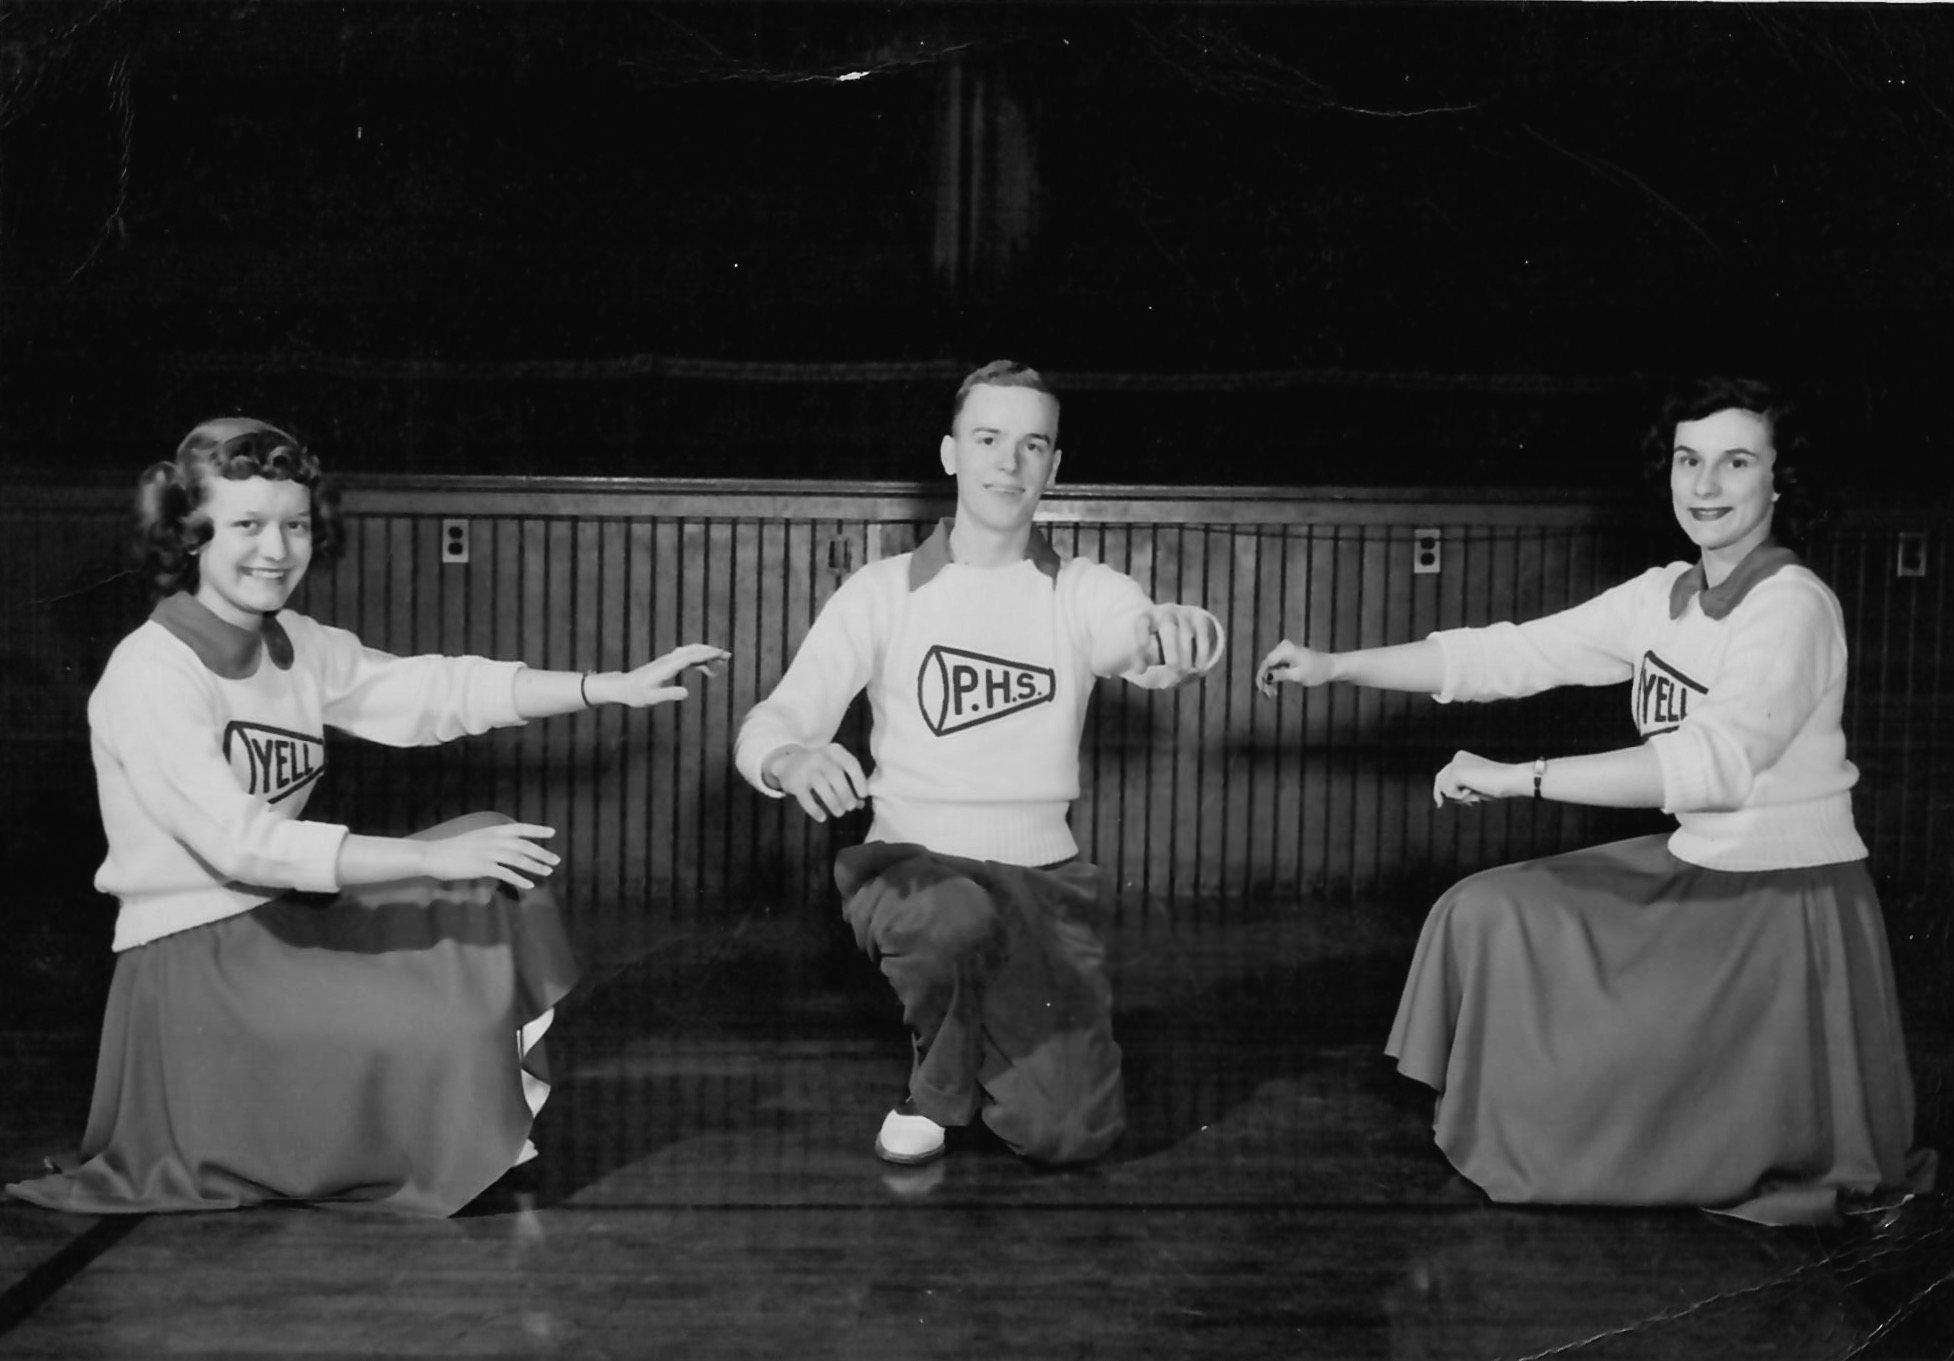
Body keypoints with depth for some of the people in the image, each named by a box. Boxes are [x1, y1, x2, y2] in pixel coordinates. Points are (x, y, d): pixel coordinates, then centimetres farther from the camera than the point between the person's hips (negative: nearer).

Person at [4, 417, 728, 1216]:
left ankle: (503, 1081, 7)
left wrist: (615, 688, -9)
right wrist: (435, 859, -31)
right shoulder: (150, 676, -20)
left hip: (294, 919, 8)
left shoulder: (295, 647, 4)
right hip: (192, 960, -8)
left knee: (493, 846, -2)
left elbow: (438, 690, 0)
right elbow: (241, 842, -28)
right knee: (440, 1034, -21)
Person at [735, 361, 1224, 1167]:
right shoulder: (882, 594, -1)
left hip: (1041, 879, 2)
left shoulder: (1086, 592, 2)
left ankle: (985, 1048, 27)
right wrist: (790, 758, -36)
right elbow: (768, 726, -10)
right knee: (955, 914, -38)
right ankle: (934, 1091, -3)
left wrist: (1180, 633, -47)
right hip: (910, 866, -2)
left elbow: (1141, 645, -21)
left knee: (1069, 1134, -11)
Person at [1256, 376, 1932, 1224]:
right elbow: (1511, 654, 0)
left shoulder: (1793, 607, -21)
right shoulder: (1663, 597, 2)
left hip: (1789, 904, -8)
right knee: (1491, 915, 5)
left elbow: (1716, 762, -34)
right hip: (1696, 870, 8)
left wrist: (1519, 777, -33)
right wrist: (1337, 666, -4)